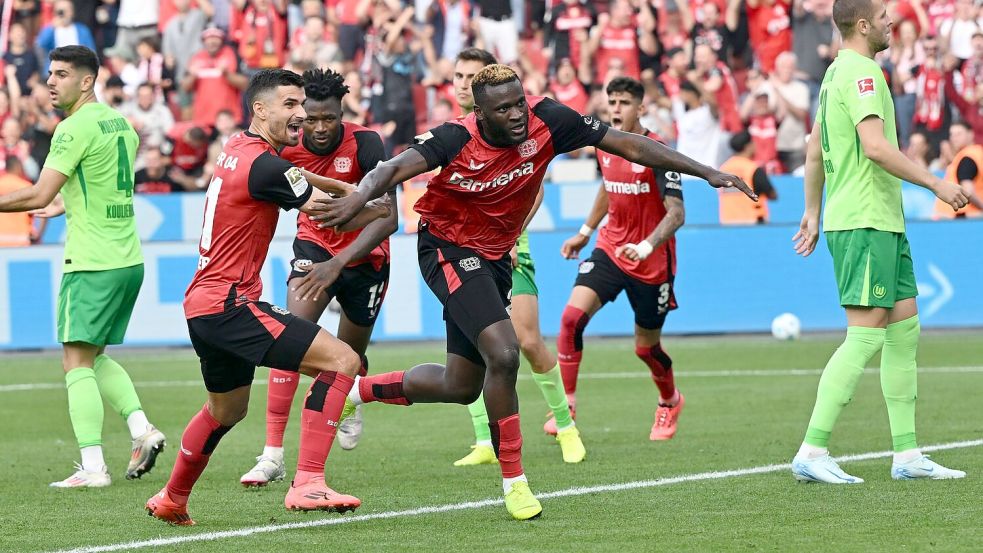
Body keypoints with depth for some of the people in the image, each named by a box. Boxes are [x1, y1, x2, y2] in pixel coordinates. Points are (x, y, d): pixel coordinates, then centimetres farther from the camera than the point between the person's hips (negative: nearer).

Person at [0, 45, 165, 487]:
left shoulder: (75, 128, -13)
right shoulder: (120, 123, 14)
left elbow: (39, 195, -18)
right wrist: (66, 206, 36)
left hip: (93, 263, -9)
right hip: (129, 259, 9)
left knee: (77, 362, -7)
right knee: (96, 357, 19)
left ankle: (92, 467, -13)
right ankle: (141, 429, 4)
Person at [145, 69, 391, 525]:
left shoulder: (240, 149, 13)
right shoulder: (262, 164, -17)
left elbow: (298, 178, 34)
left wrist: (347, 189, 23)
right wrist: (379, 210, 6)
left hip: (205, 304, 10)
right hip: (229, 304, -10)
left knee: (226, 411, 30)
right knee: (341, 360, -16)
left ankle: (171, 500, 46)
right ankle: (307, 485, -24)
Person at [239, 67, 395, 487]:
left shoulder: (365, 145, -26)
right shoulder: (286, 149, -16)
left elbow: (387, 218, -32)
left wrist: (339, 263, -41)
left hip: (365, 257, -1)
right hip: (314, 246, 1)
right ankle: (273, 455, -23)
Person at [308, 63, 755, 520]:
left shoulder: (546, 121, -17)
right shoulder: (456, 140, -25)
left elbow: (628, 144, -13)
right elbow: (396, 168, -38)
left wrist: (705, 173, -14)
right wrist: (359, 196, -61)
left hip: (495, 257, 6)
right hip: (448, 248, -6)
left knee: (461, 386, 13)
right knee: (503, 354, -24)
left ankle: (360, 389, 36)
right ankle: (513, 480, -10)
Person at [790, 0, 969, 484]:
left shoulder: (837, 72, 17)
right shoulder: (861, 72, -13)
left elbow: (814, 149, 24)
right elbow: (875, 146, -24)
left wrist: (813, 213, 29)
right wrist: (935, 183, -19)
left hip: (884, 224, 10)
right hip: (865, 222, -10)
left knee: (905, 328, 10)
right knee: (865, 336, -12)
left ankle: (906, 455, 12)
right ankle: (811, 454, -12)